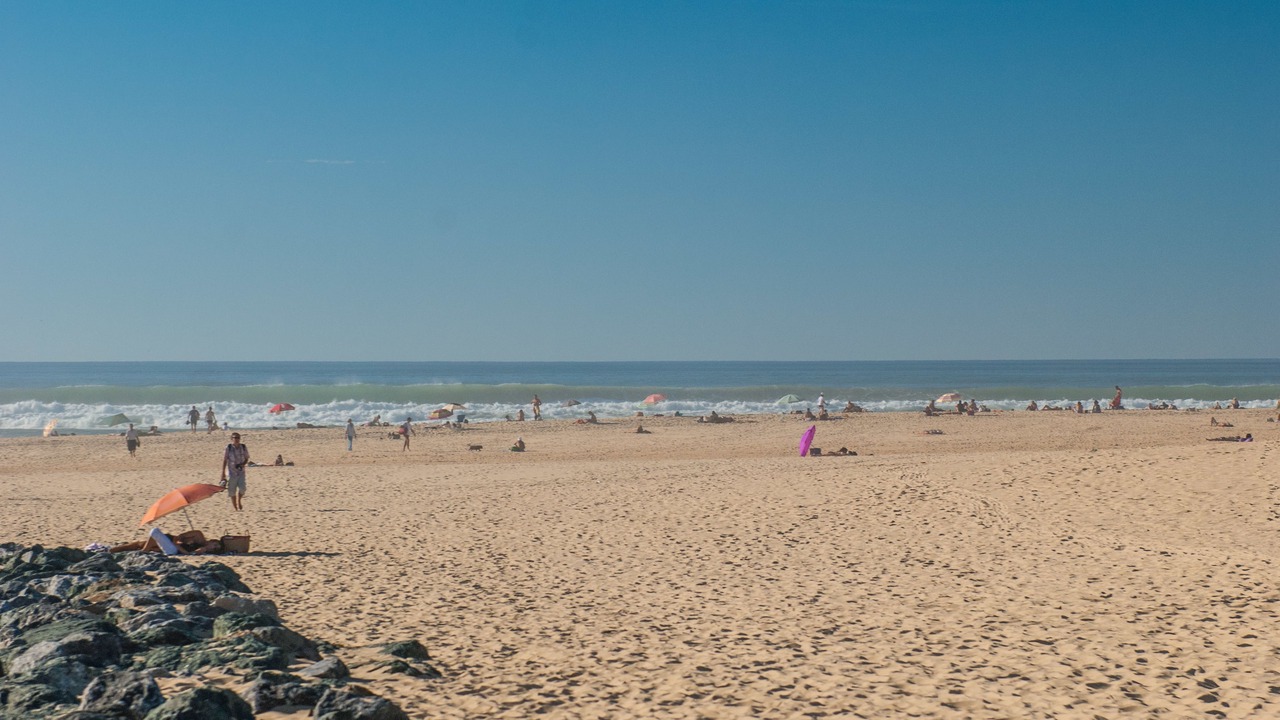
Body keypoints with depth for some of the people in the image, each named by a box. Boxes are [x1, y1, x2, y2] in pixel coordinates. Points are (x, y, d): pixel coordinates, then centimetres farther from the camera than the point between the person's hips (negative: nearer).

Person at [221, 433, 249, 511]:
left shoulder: (244, 448, 3)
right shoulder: (228, 448, -4)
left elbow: (246, 459, 12)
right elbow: (224, 461, -2)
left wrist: (242, 465, -11)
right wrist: (223, 475, -5)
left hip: (241, 472, 1)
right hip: (231, 472, -1)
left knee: (242, 488, -16)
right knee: (232, 492, 1)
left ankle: (238, 502, 9)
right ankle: (235, 507, 13)